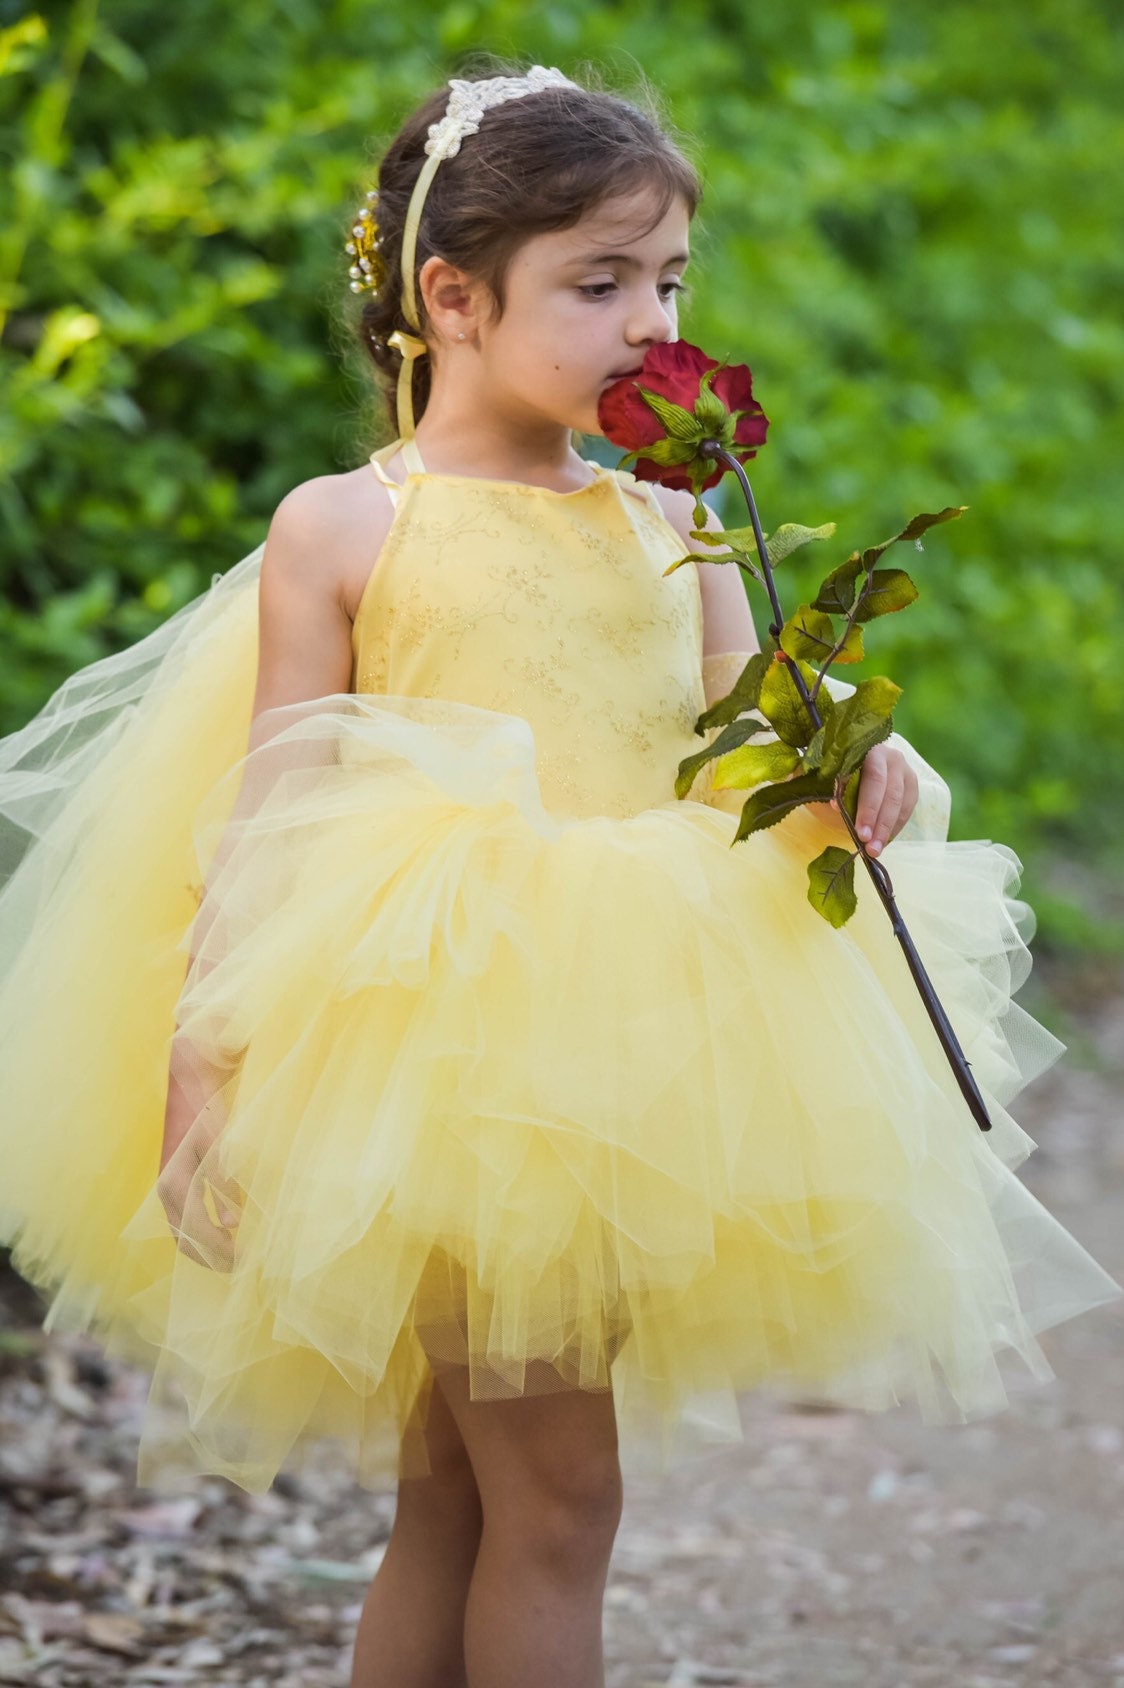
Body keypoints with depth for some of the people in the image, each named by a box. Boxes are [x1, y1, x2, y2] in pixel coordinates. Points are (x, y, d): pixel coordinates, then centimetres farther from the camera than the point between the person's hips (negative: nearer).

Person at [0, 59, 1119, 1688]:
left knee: (454, 1503, 13)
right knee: (560, 1490, -7)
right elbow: (271, 816, -3)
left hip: (629, 1065, 5)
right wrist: (205, 1064, -9)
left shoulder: (670, 529, 11)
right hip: (434, 1052, -5)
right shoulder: (341, 531, -2)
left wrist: (844, 774, -14)